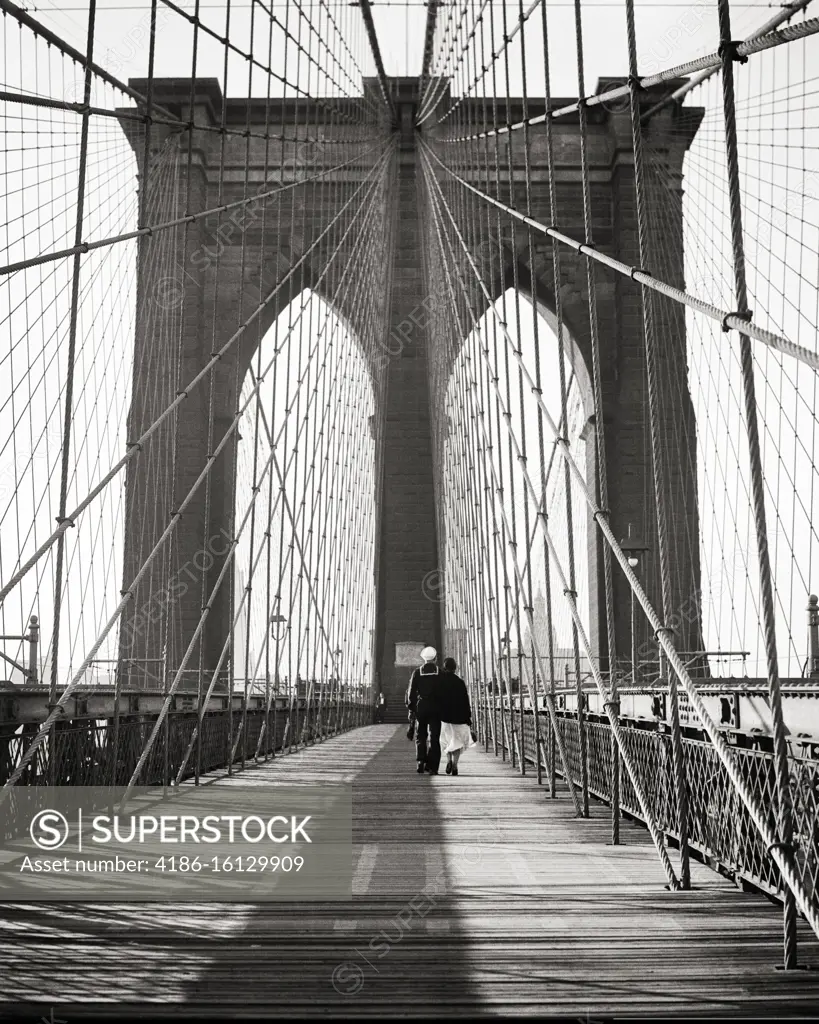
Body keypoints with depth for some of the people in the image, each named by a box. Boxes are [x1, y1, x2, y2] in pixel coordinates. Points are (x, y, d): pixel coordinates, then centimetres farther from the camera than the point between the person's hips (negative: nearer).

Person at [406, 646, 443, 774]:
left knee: (420, 736, 13)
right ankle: (432, 767, 0)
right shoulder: (440, 673, -1)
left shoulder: (417, 673, 1)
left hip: (420, 708, 1)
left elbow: (411, 692, 0)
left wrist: (411, 710, 5)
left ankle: (421, 761, -4)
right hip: (436, 709, -1)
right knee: (434, 738, 3)